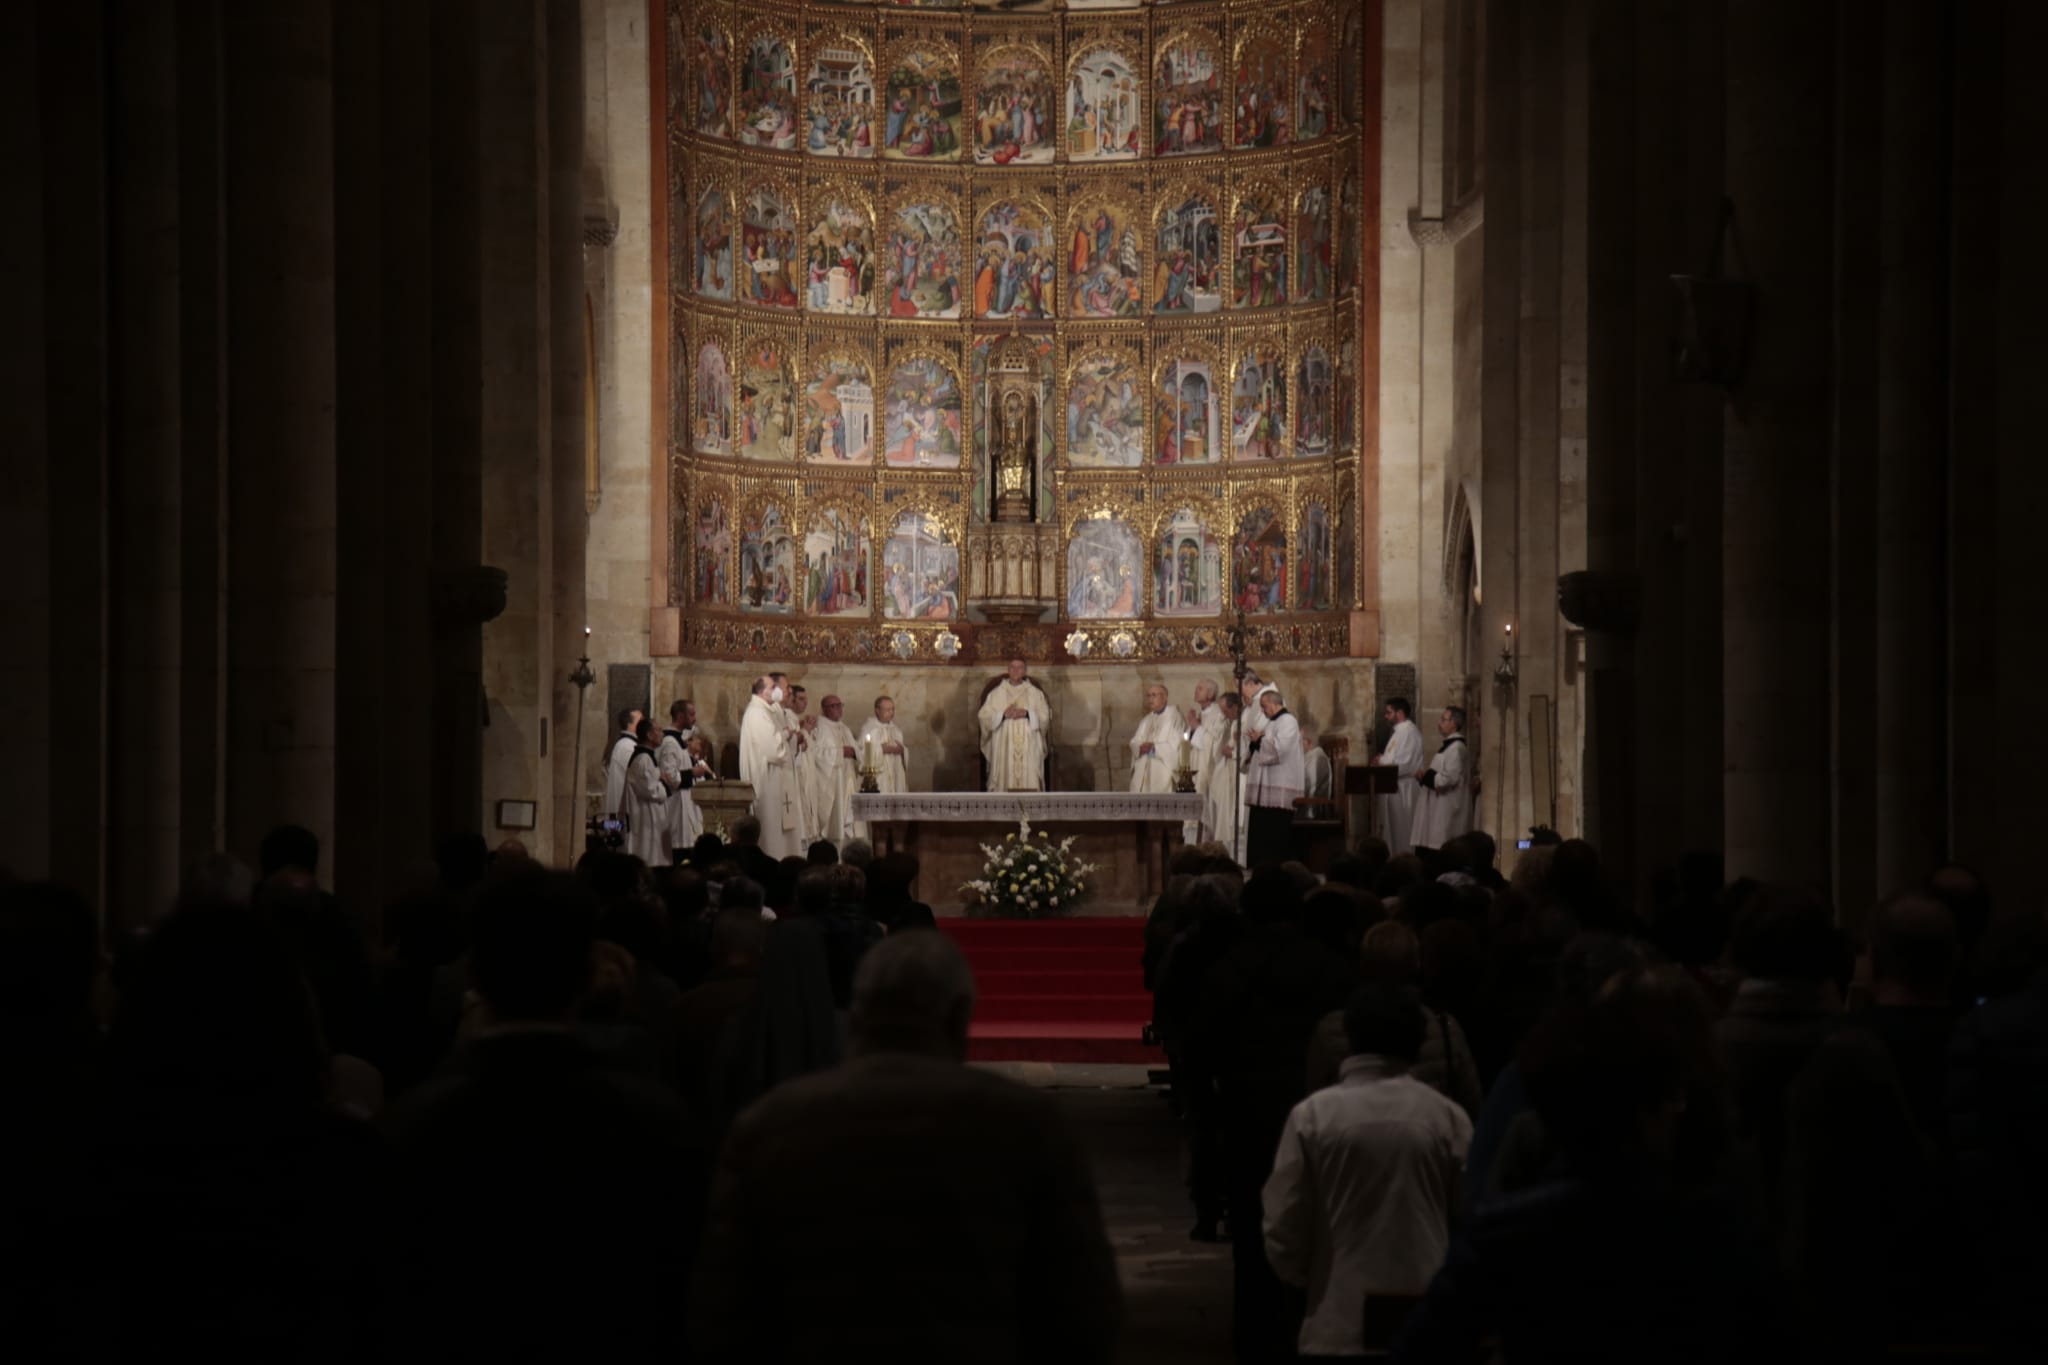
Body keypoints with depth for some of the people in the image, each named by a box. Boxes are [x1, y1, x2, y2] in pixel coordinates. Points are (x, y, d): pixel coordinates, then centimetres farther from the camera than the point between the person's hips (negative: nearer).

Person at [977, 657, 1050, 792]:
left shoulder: (1035, 693, 10)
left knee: (1028, 780, -8)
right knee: (1004, 781, -8)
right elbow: (984, 716, 4)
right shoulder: (996, 693, 9)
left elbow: (1045, 717, 6)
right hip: (1003, 749, 0)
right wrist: (1003, 714, -11)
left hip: (1028, 749, 0)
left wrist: (1027, 714, -11)